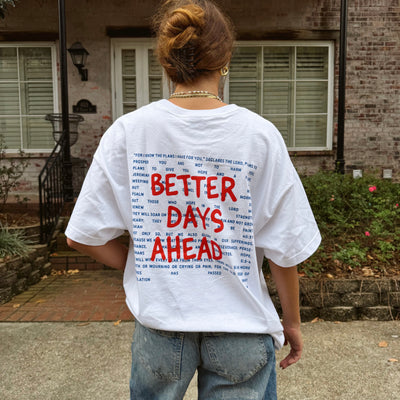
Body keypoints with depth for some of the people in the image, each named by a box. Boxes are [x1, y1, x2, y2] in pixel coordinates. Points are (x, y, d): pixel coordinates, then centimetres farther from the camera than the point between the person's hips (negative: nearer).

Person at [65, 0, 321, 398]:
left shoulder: (128, 131, -10)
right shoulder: (259, 134, -12)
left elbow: (84, 235, -5)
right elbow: (284, 248, -8)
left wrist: (142, 267, 9)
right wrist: (291, 321, 8)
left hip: (159, 323, 1)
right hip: (241, 326, 0)